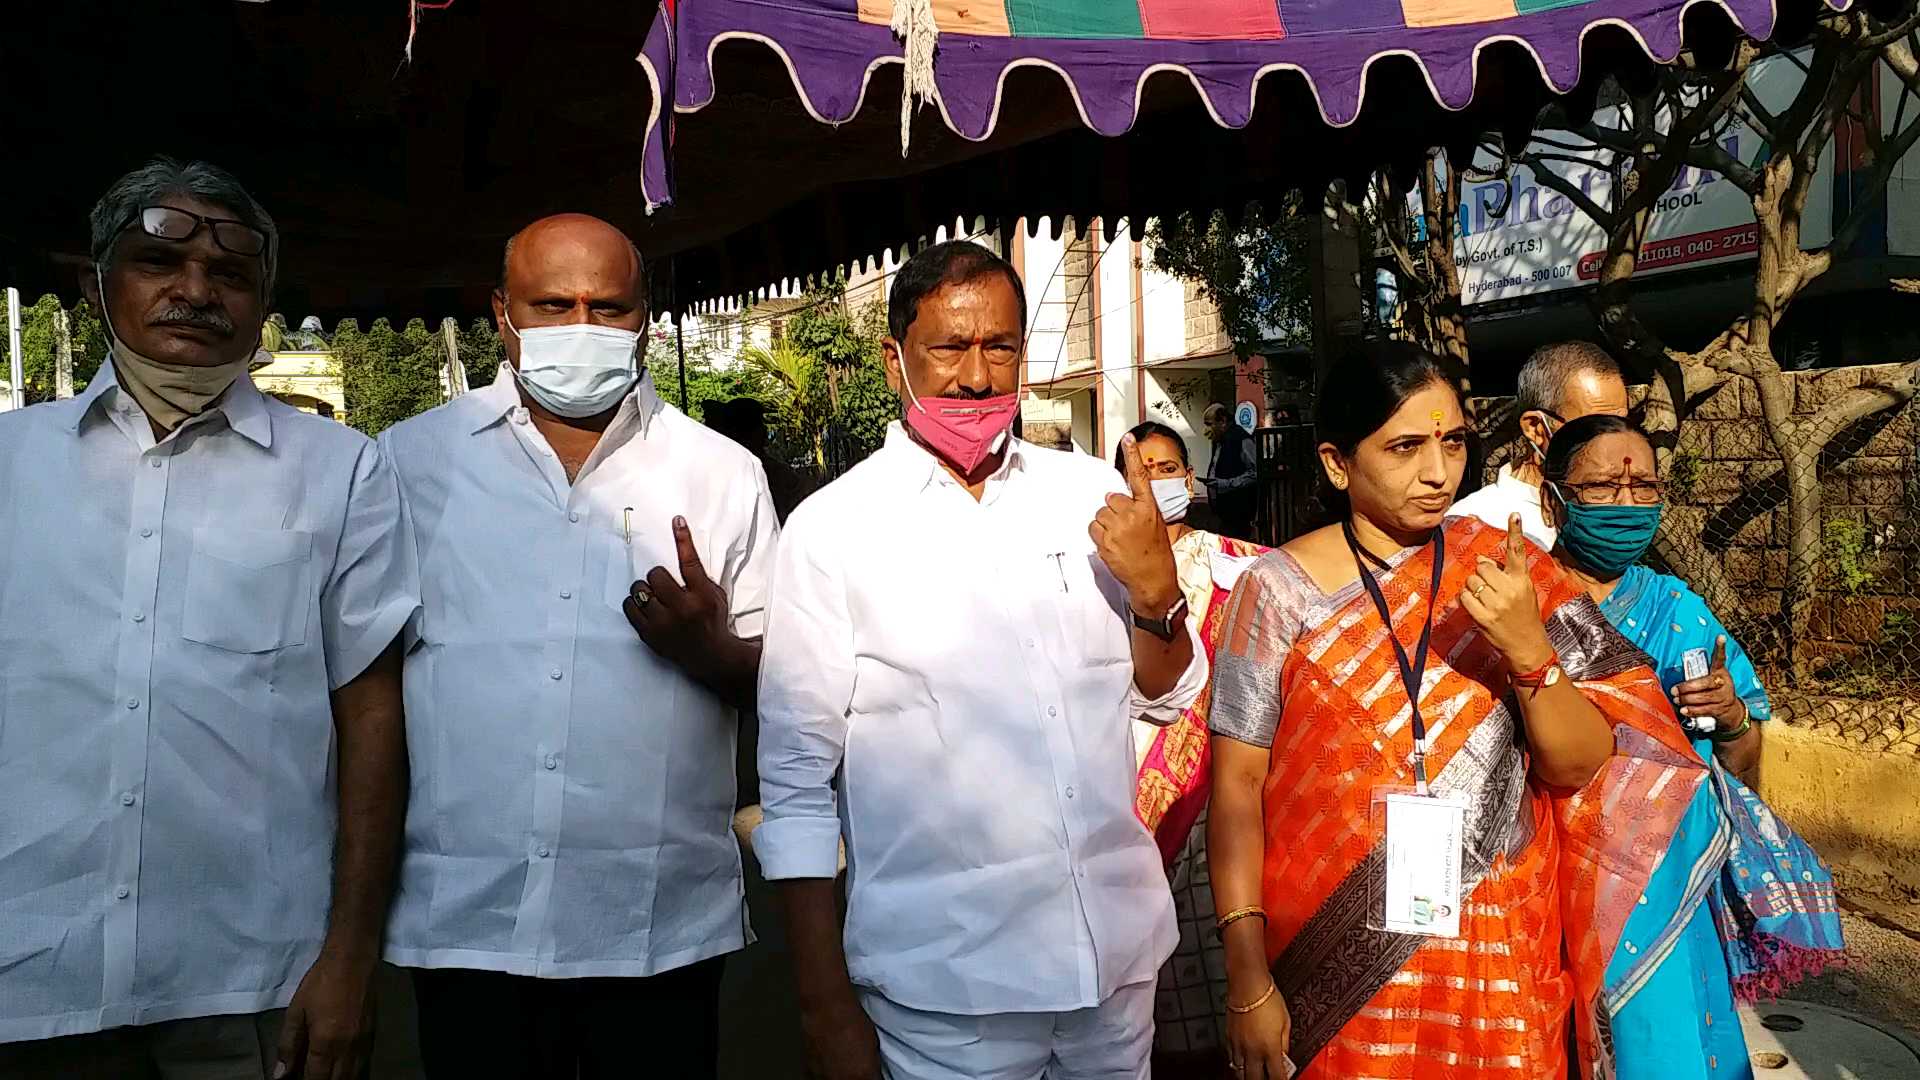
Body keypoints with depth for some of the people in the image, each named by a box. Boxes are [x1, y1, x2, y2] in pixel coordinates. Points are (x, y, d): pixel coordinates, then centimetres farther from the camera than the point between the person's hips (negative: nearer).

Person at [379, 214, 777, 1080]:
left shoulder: (722, 475, 2)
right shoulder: (409, 461, 3)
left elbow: (776, 683, 5)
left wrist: (710, 649, -17)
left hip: (665, 925, 0)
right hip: (466, 919, 0)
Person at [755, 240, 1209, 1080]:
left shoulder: (1092, 495, 2)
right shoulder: (830, 529, -8)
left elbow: (1167, 696, 8)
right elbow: (796, 779, -6)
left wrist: (1158, 593, -12)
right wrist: (825, 1004, -6)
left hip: (1121, 954, 4)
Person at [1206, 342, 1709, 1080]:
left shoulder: (1505, 570, -1)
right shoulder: (1279, 589, -7)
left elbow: (1580, 769, -3)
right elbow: (1236, 788, -7)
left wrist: (1528, 646, -20)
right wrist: (1248, 980, -10)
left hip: (1497, 966, 2)